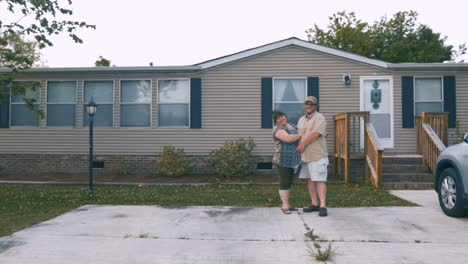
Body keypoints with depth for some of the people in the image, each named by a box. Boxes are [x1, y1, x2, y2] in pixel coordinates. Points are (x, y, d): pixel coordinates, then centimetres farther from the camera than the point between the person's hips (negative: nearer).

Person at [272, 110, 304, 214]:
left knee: (289, 182, 11)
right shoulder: (278, 129, -11)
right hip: (283, 160, -8)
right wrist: (301, 134, -17)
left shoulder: (289, 126, 16)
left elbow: (296, 139, 26)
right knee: (284, 183, -4)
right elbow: (287, 138, -26)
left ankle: (286, 203, 18)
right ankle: (285, 205, 0)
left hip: (292, 160, 8)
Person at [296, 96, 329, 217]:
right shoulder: (301, 119, 19)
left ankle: (323, 206, -7)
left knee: (320, 180, -8)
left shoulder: (319, 118, -6)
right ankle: (314, 204, 18)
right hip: (305, 155, 8)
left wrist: (303, 144, -14)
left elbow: (315, 134, -17)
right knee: (310, 180, 10)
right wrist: (298, 148, 8)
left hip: (317, 156, -8)